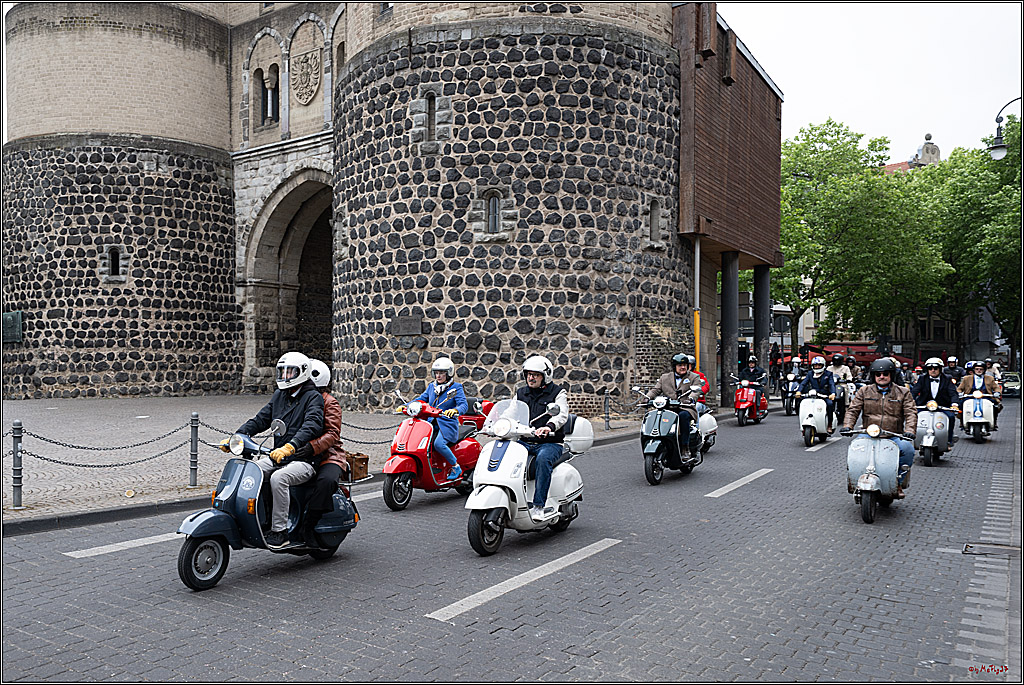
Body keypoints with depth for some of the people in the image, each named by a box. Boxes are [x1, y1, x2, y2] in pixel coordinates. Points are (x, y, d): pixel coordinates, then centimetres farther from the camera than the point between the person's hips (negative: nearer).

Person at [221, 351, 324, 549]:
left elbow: (312, 425, -26)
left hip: (303, 460, -7)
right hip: (278, 457, 8)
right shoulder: (279, 395, 16)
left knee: (278, 478, -33)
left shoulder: (313, 398, -9)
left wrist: (289, 447, -42)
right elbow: (261, 419, 14)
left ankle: (280, 531, -23)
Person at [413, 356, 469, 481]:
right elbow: (421, 399, 16)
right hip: (431, 423, 6)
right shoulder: (432, 387, 17)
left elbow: (464, 405, -12)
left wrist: (455, 410, -34)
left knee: (438, 444, -32)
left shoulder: (456, 388, -1)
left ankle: (456, 467, -10)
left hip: (448, 425, -6)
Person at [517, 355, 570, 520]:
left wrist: (549, 426, -37)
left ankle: (538, 506, -35)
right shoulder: (520, 393, 19)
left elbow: (562, 415, -15)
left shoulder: (557, 392, 3)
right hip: (524, 442, 5)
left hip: (550, 443, -4)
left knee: (543, 459, -37)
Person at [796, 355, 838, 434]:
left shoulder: (828, 374, 9)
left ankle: (830, 425, -18)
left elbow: (832, 384, -5)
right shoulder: (810, 374, 13)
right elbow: (803, 383, 2)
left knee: (830, 404, -31)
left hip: (825, 396, -1)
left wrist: (833, 393, -26)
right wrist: (799, 391, -19)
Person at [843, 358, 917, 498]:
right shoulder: (864, 391, 14)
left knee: (907, 448, -31)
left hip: (894, 437, 0)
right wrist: (847, 426, -12)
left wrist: (909, 431, -17)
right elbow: (853, 410, 7)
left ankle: (898, 482, -11)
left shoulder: (903, 393, 13)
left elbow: (911, 413, 2)